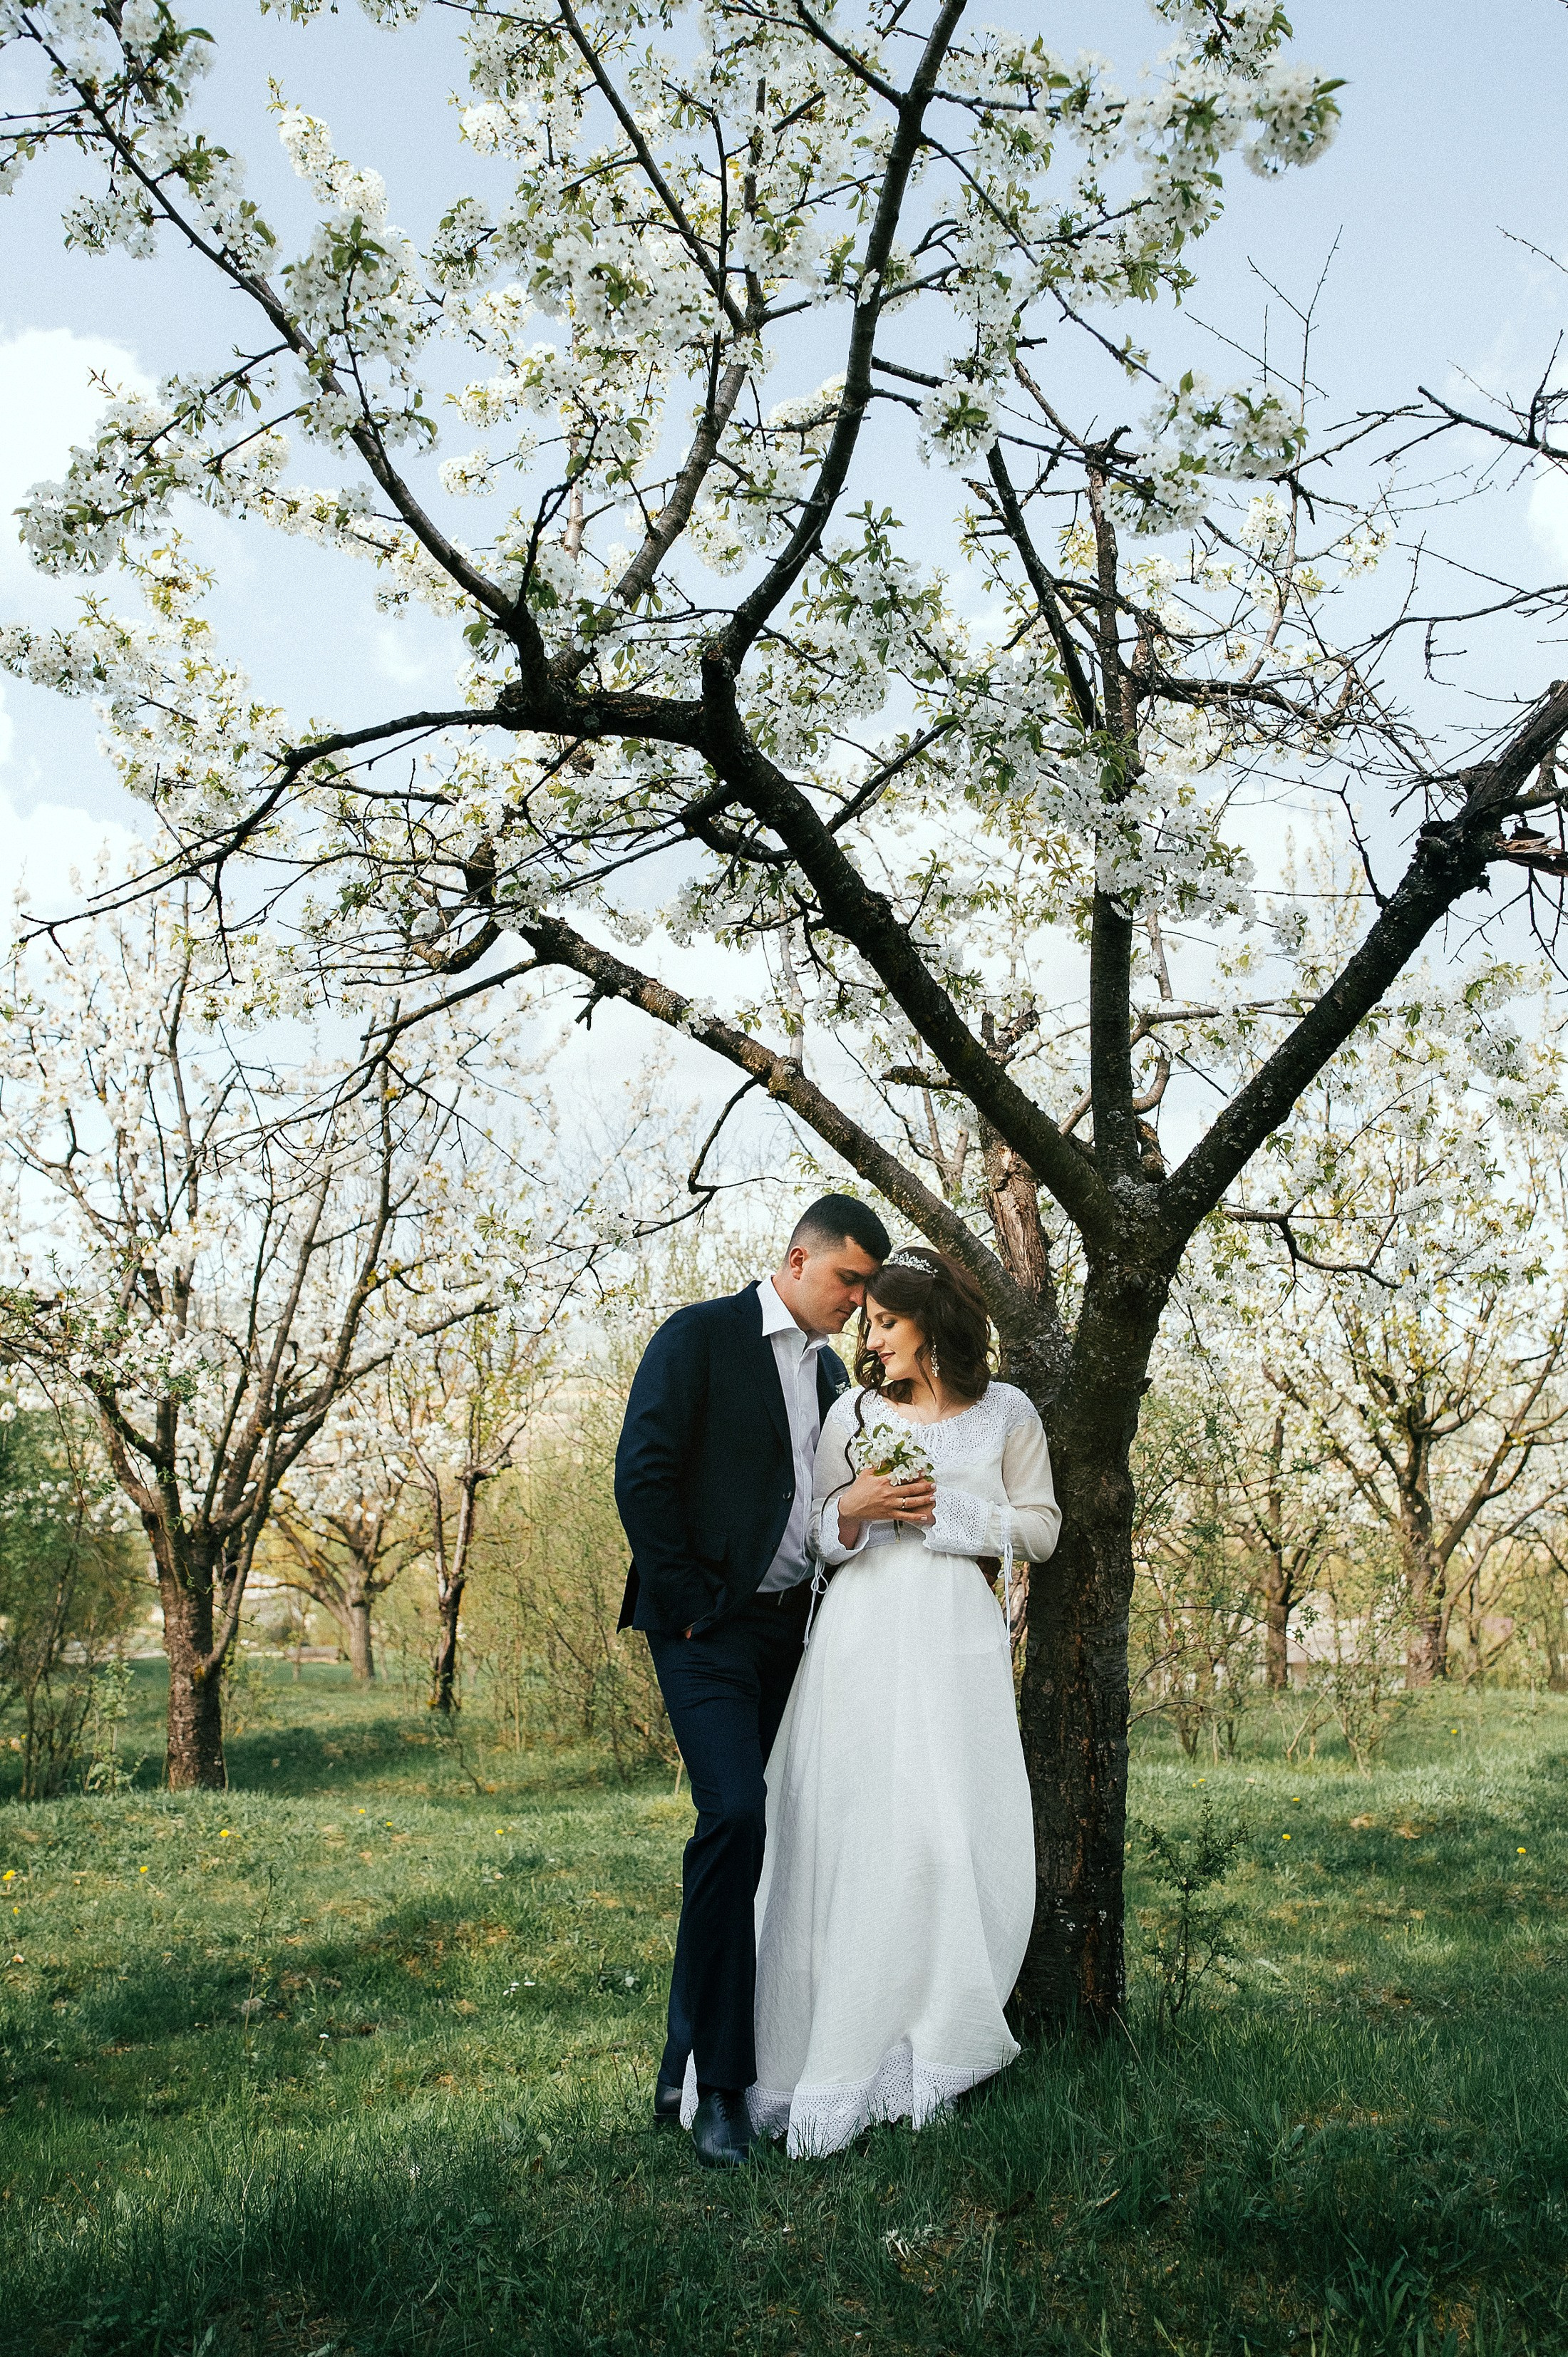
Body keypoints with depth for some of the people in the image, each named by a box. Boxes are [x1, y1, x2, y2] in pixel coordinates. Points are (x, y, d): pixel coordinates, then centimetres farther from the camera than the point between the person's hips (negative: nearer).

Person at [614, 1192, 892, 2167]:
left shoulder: (832, 1371, 17)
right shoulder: (700, 1336, -5)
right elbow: (643, 1475, -11)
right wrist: (688, 1605, -12)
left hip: (792, 1631, 7)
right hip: (711, 1628, -7)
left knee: (751, 1834, 6)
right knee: (736, 1816, -19)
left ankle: (689, 2058, 18)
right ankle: (720, 2082, -8)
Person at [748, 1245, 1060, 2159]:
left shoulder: (1006, 1412, 8)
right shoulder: (854, 1411, 10)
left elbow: (1042, 1528, 7)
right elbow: (817, 1529, 12)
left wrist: (948, 1512, -4)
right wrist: (856, 1510, -9)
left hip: (960, 1638, 0)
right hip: (865, 1636, 1)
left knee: (960, 1834, -3)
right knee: (858, 1831, -5)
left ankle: (939, 2041, 11)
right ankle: (848, 2050, 3)